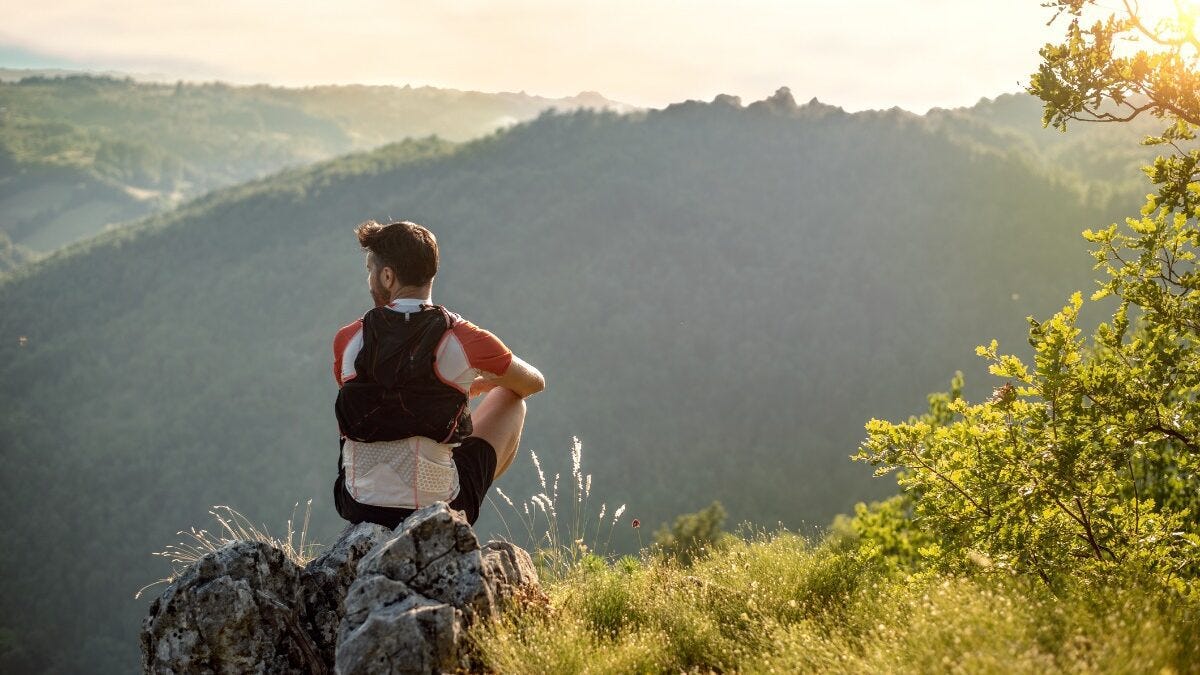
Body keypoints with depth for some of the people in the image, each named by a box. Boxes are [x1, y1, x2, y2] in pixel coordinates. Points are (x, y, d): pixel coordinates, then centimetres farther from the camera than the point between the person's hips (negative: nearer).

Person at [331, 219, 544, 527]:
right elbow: (534, 383, 9)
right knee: (510, 399, 21)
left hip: (358, 510, 3)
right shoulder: (465, 340, -12)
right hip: (439, 511, -2)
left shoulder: (346, 341, -6)